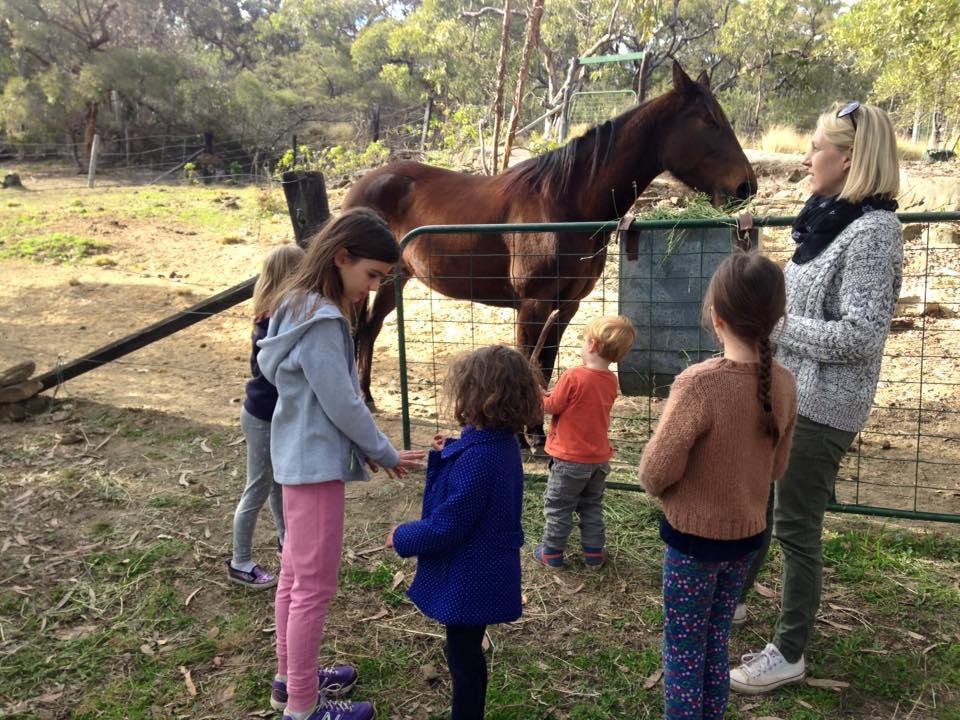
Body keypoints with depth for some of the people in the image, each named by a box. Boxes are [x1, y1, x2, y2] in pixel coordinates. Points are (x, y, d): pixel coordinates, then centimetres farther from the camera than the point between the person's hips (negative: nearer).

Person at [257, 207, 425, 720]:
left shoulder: (303, 307, 8)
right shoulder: (321, 319, -22)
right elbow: (342, 402, -20)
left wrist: (365, 447, 10)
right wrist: (385, 454, -6)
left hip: (301, 458, 10)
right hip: (317, 464, -10)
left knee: (295, 574, 20)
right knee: (315, 585, 2)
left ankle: (291, 677, 35)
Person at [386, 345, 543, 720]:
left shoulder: (475, 459, -30)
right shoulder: (501, 445, 2)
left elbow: (445, 527, -25)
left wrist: (402, 537, -10)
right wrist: (447, 455, 10)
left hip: (470, 579, -10)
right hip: (483, 572, 10)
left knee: (463, 654, 9)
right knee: (465, 650, 25)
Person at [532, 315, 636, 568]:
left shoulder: (573, 376, -22)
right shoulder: (611, 381, -1)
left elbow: (553, 406, -13)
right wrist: (552, 394, 9)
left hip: (570, 458, -6)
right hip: (599, 458, 6)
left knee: (557, 506, 11)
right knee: (592, 506, 21)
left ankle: (552, 552, 21)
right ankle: (594, 552, 27)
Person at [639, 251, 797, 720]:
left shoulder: (699, 382, -27)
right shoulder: (783, 383, -7)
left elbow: (654, 473, -21)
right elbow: (776, 467, 6)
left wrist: (659, 482, 1)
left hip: (694, 538, -6)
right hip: (747, 536, 6)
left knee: (683, 650, 12)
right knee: (716, 642, 22)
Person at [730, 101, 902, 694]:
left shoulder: (873, 231, -19)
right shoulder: (828, 220, 8)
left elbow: (859, 334, -25)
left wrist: (772, 322, -19)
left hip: (820, 406, -9)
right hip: (784, 394, 9)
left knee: (795, 525, 2)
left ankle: (789, 654, 20)